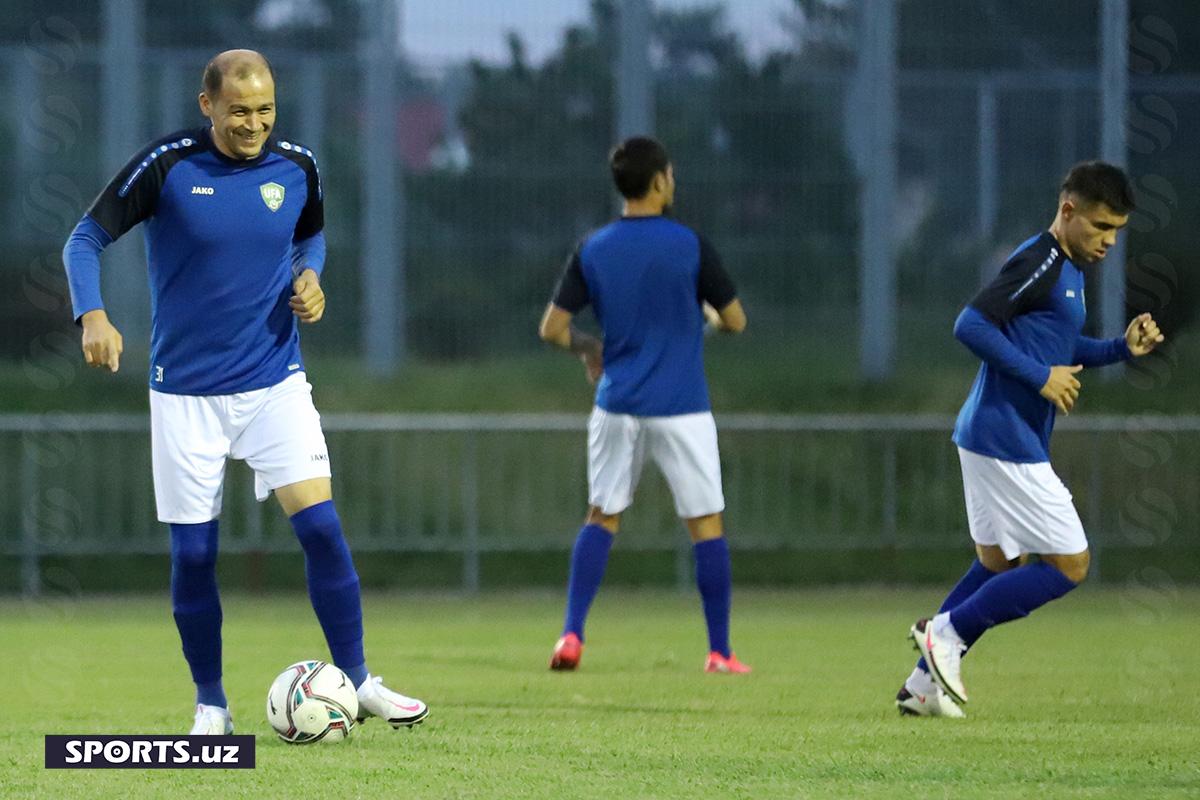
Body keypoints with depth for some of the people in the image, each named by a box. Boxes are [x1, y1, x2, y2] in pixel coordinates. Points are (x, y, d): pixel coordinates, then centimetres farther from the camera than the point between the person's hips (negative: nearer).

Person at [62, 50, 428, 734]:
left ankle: (357, 682, 0)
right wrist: (93, 315, -23)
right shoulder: (167, 166, -12)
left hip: (275, 381, 2)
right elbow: (87, 239, -6)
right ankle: (211, 705, 17)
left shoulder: (296, 166, -1)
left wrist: (310, 276, -2)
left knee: (320, 525, -12)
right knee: (193, 554, 1)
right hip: (186, 390, -2)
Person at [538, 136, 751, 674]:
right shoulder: (689, 246, -8)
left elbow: (552, 328, 0)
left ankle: (571, 634, 4)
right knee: (707, 524, 5)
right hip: (681, 408, -3)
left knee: (602, 518, 15)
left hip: (617, 406, 3)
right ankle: (720, 652, 5)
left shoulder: (592, 251, 0)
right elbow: (734, 321, -3)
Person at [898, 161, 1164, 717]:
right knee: (1069, 565, -6)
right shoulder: (1038, 263, -16)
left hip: (990, 438, 11)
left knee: (999, 564, 19)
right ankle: (948, 631, 0)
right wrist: (1040, 377, -21)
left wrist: (1122, 348, 11)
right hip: (1007, 441, -11)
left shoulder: (1068, 269, 15)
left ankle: (923, 685, 22)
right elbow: (971, 325, -24)